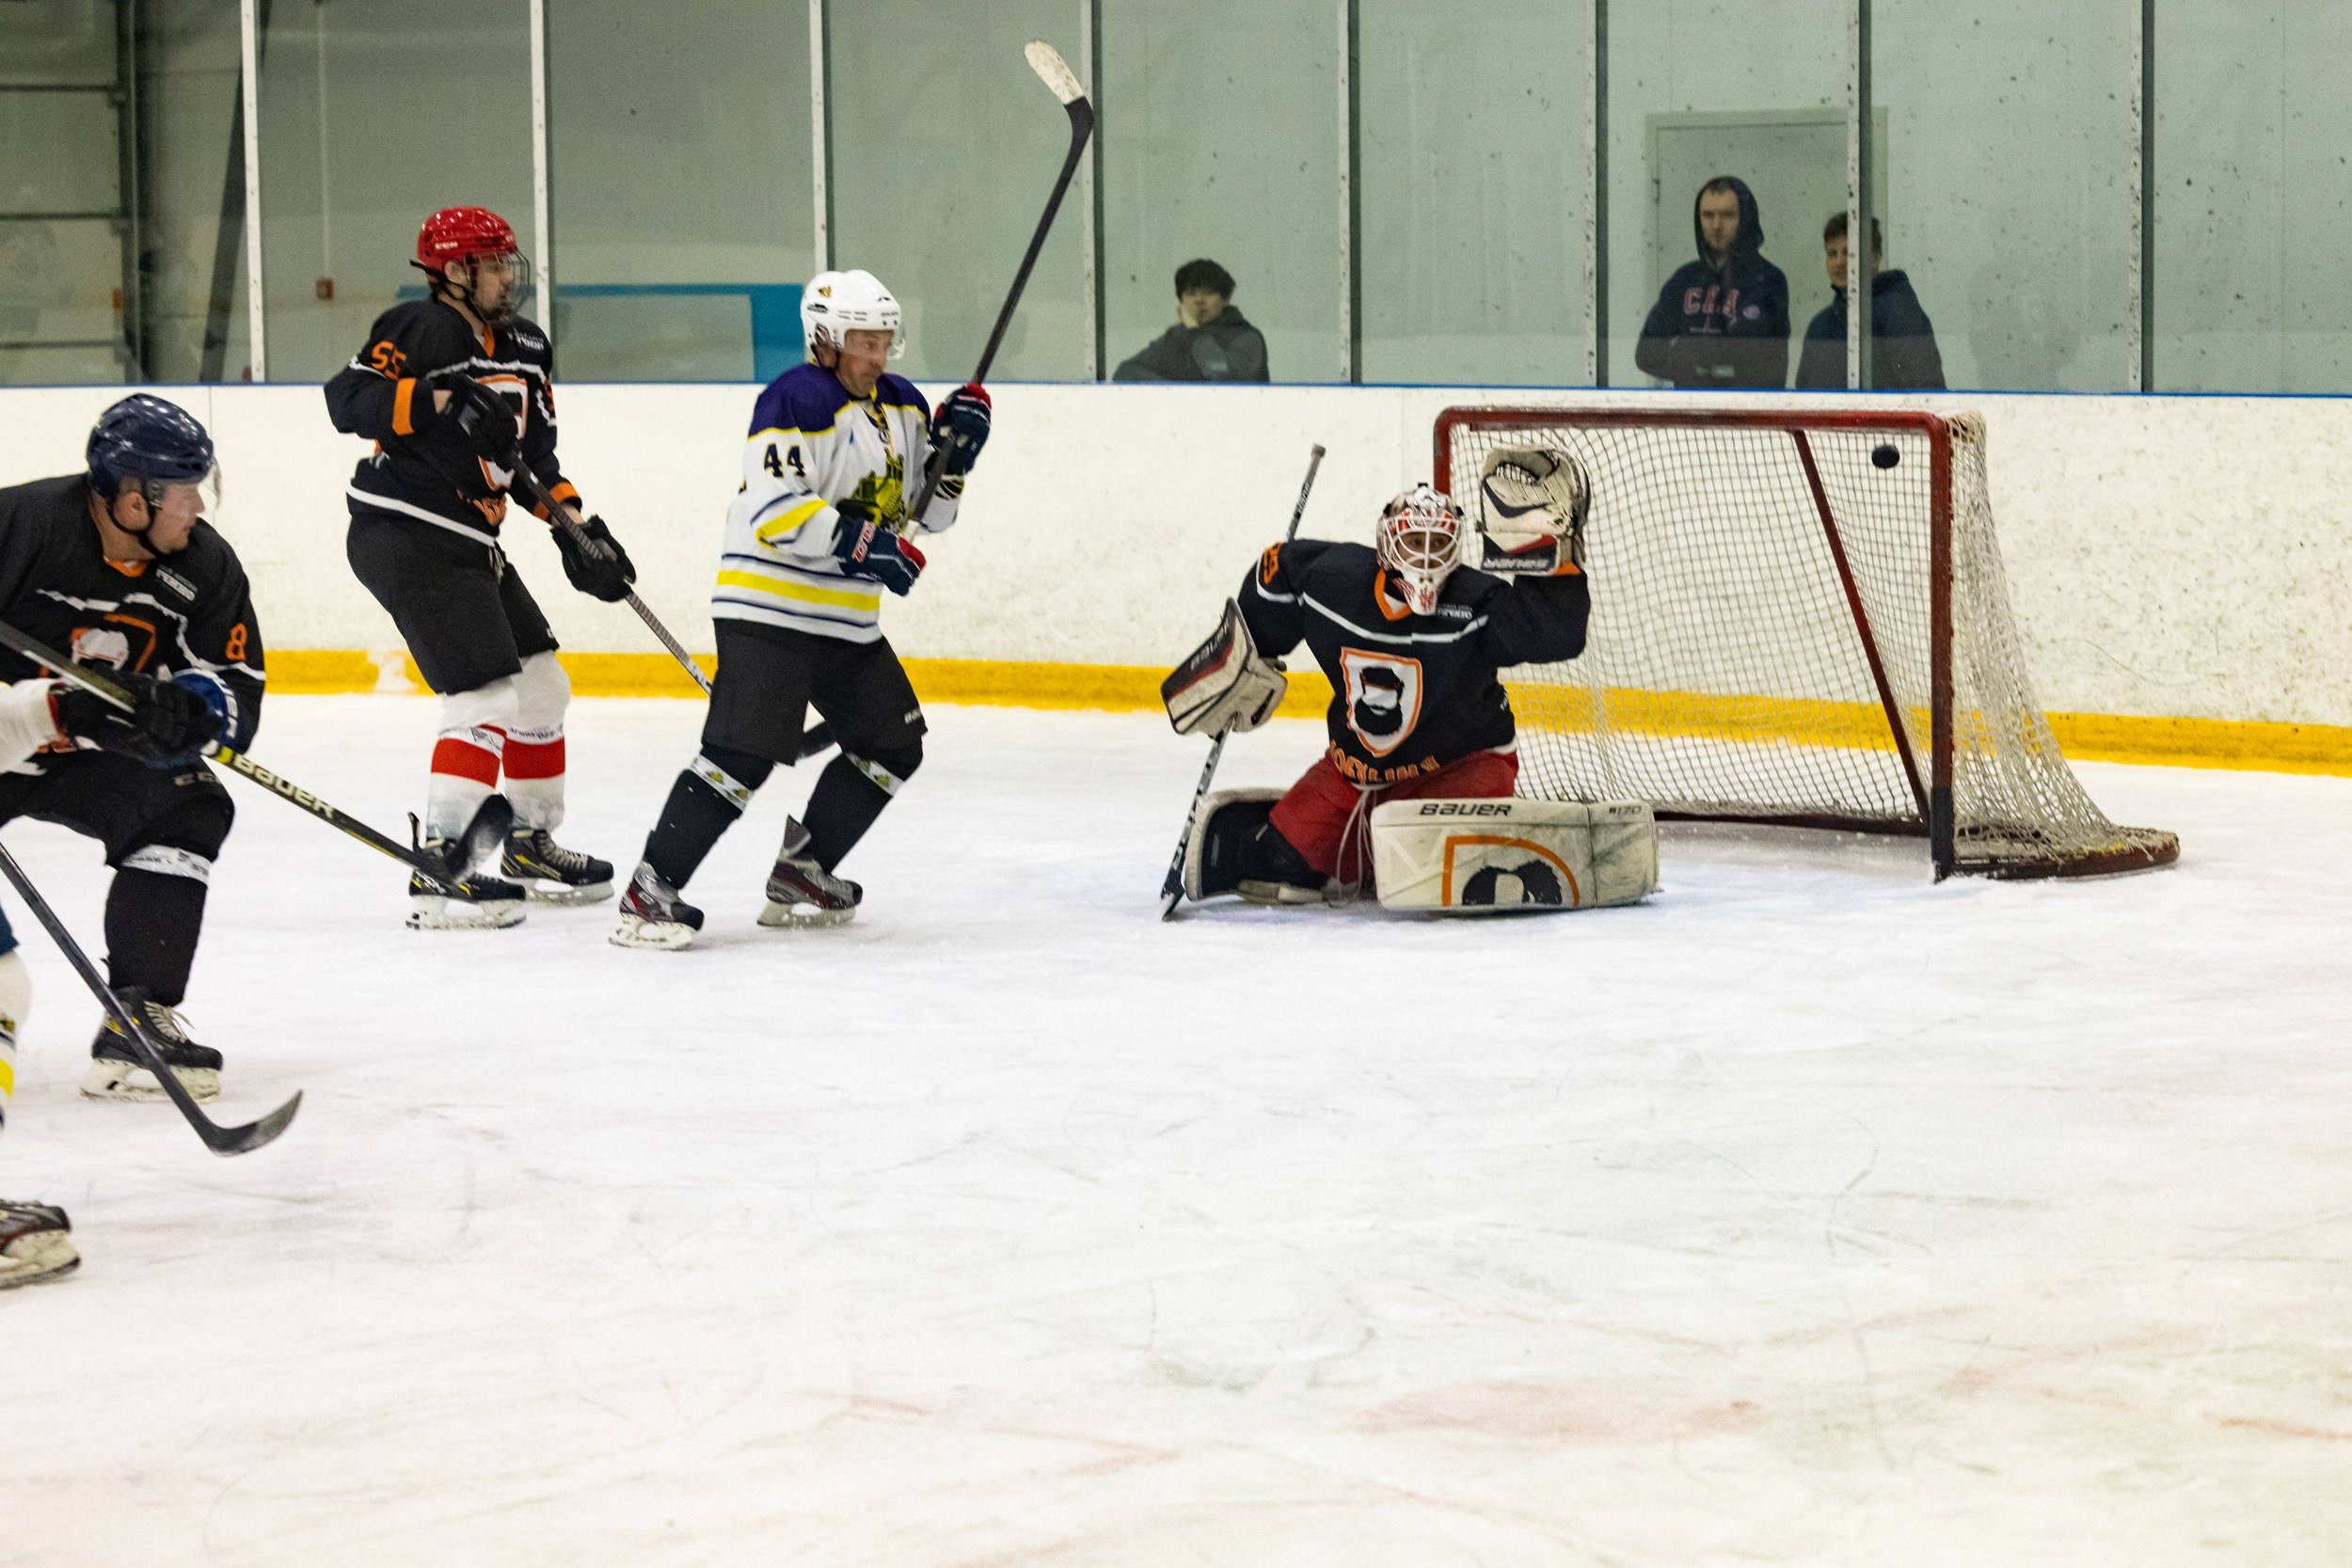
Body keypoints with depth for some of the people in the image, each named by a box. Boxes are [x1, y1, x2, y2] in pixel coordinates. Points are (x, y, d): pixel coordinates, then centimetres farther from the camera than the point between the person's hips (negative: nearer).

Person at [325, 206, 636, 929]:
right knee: (487, 698, -16)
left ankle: (532, 843, 30)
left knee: (541, 687, 15)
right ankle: (438, 869, -16)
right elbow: (348, 399, -21)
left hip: (468, 542, 10)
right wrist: (438, 404, -32)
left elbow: (534, 451, 20)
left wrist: (574, 526, 9)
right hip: (402, 537, -10)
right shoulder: (421, 329, -12)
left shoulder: (524, 347, 14)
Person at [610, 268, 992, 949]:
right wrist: (861, 544, -28)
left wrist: (952, 454, 0)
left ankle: (799, 874, 21)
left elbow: (924, 512, 18)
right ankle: (650, 891, -16)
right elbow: (775, 509, -24)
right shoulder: (795, 400, -15)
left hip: (848, 621, 9)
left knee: (893, 744, 12)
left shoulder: (902, 405, 12)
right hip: (768, 609, -9)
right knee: (746, 748, -19)